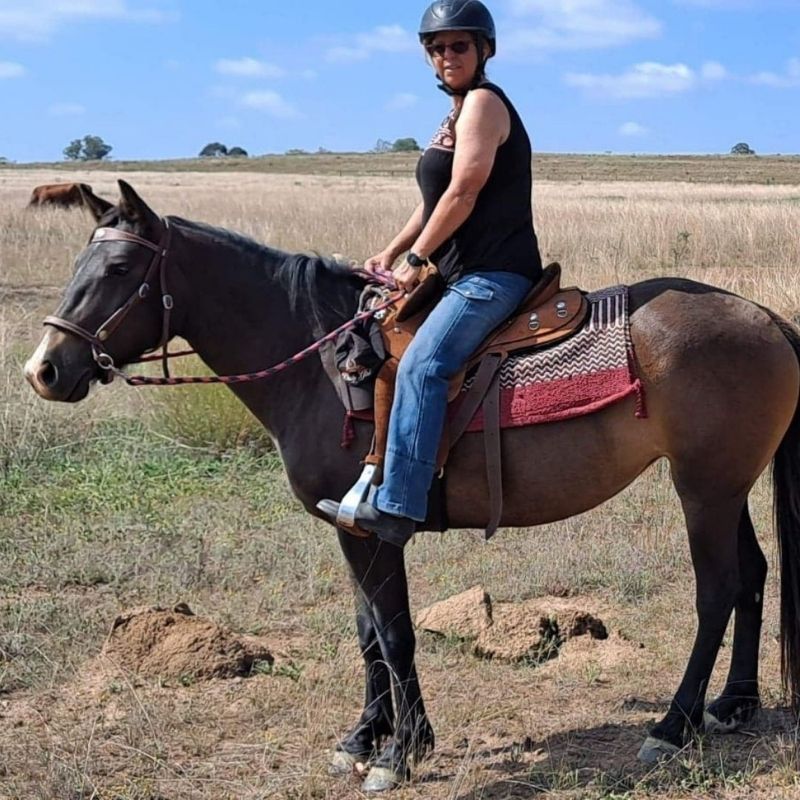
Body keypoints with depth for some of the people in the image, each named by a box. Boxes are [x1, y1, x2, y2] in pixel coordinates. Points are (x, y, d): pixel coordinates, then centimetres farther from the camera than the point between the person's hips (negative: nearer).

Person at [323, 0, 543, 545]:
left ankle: (397, 507, -32)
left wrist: (416, 259, -13)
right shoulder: (460, 111, 22)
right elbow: (435, 201, 23)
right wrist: (392, 253, 12)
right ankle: (377, 476, 22)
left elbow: (463, 193, -17)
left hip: (493, 274, -12)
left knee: (421, 366, -26)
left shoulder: (483, 102, -8)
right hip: (466, 274, 12)